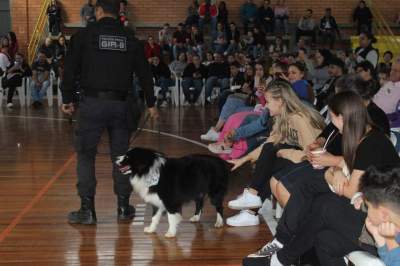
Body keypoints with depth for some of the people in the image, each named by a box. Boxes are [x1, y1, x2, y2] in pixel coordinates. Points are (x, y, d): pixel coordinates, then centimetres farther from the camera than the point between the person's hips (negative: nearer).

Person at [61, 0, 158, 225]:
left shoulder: (84, 35, -1)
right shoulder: (130, 38, 7)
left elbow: (71, 69, -1)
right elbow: (144, 72, 10)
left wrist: (68, 99, 9)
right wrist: (151, 104, 19)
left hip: (93, 104, -3)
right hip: (121, 104, 3)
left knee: (85, 155, 5)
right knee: (120, 155, 12)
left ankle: (87, 209, 3)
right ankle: (124, 207, 16)